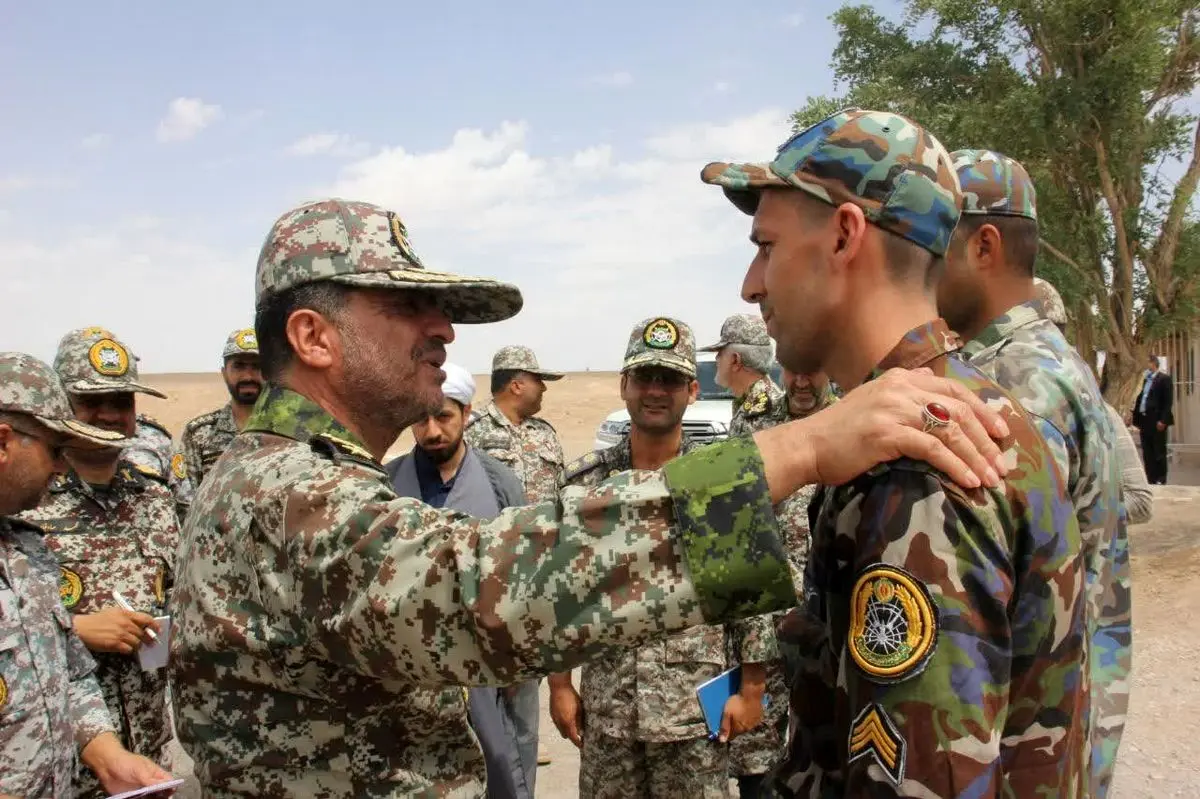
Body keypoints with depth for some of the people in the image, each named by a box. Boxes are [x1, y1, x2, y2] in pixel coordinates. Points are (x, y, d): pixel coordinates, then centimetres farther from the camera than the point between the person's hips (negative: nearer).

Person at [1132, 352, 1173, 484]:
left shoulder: (1164, 378, -5)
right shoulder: (1146, 379, 17)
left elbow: (1168, 401, -11)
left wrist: (1163, 420, -17)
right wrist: (1136, 419, 10)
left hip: (1157, 420, -7)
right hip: (1144, 419, 7)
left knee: (1159, 451, 0)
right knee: (1147, 452, 8)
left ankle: (1161, 480, 7)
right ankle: (1151, 480, 14)